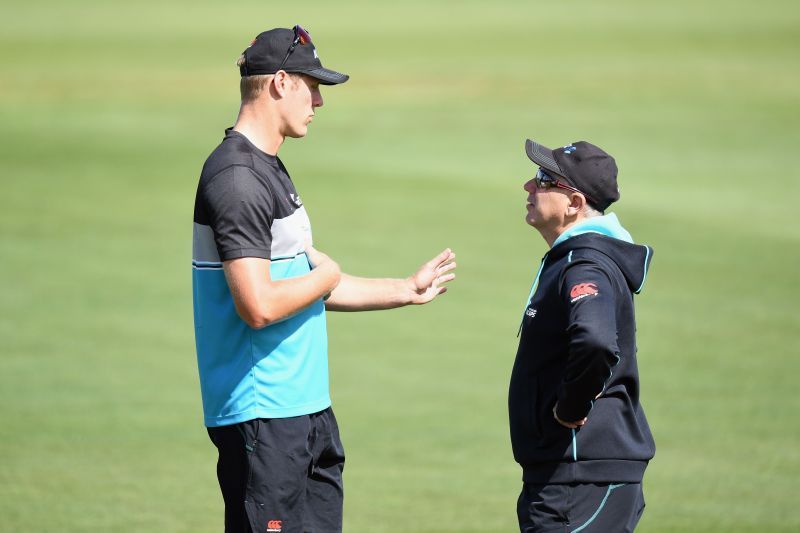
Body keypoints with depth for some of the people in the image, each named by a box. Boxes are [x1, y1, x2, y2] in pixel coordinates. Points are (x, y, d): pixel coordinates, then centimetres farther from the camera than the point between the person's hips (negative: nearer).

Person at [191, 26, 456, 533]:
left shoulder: (269, 169, 17)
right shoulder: (239, 177, -17)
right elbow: (259, 306, -25)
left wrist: (407, 290, 25)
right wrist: (324, 276, -7)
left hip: (305, 407, 10)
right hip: (263, 415, -10)